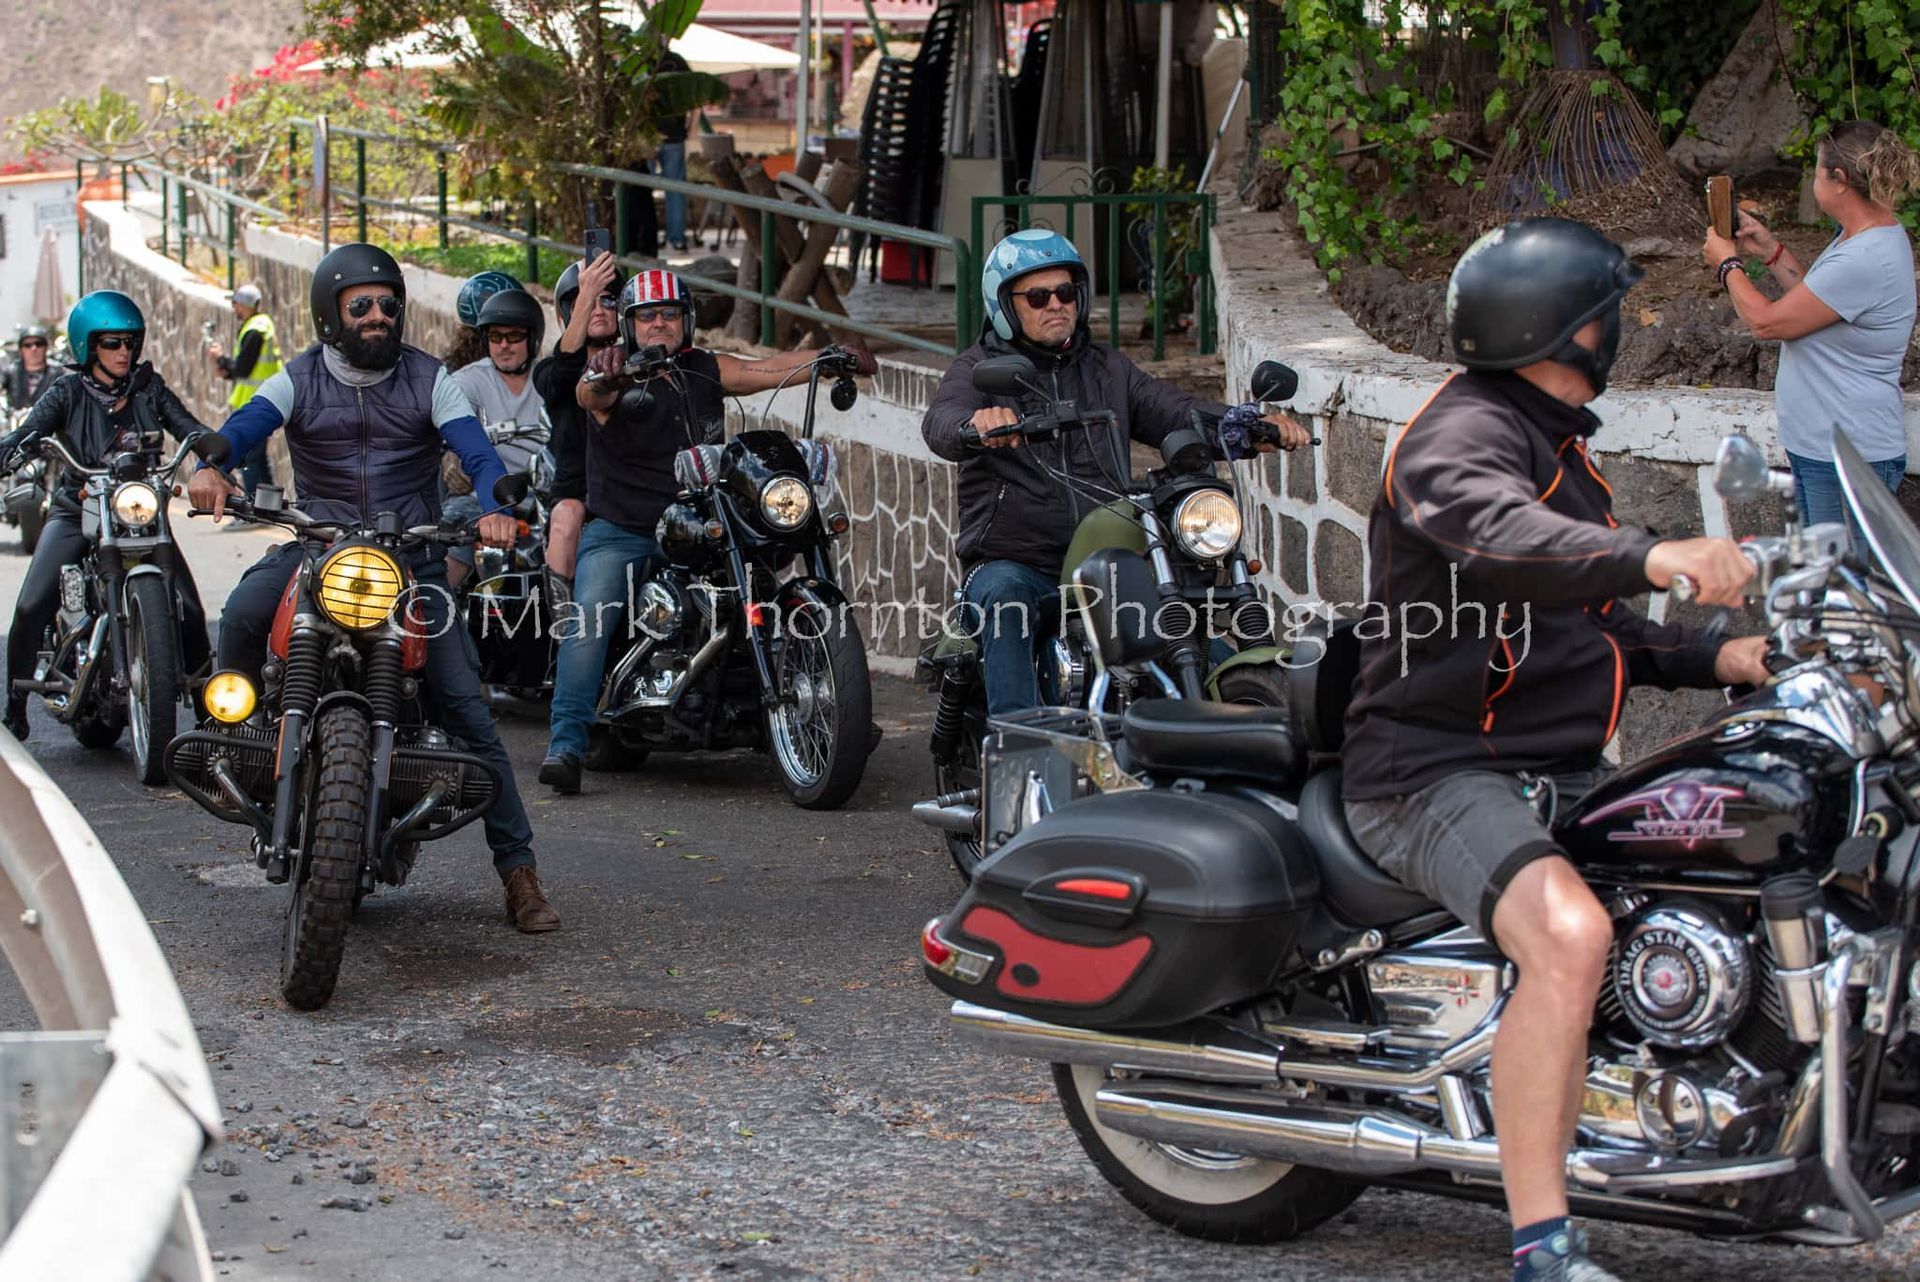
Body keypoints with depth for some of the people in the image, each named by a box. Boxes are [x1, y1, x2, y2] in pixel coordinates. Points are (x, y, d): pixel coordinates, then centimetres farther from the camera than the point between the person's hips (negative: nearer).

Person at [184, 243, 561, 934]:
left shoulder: (428, 379, 5)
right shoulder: (299, 380, 6)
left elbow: (477, 451, -8)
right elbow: (245, 424, -12)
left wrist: (493, 507, -31)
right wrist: (210, 466, -37)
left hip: (413, 555, 0)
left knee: (467, 708, -9)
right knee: (242, 617, -32)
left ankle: (518, 871, -5)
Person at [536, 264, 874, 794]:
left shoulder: (707, 370, 9)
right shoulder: (617, 378, -6)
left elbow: (769, 369, 6)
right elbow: (588, 393, -27)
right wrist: (601, 378, -52)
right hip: (619, 532, -4)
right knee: (591, 614, -23)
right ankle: (565, 742, -25)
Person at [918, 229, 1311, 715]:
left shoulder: (1108, 369, 20)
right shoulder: (980, 368, 6)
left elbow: (1177, 412, 8)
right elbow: (940, 423, -16)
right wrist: (977, 423, -42)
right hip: (1013, 562, -3)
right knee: (1004, 598, -36)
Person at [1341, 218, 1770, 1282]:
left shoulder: (1556, 442, 22)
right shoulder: (1467, 430, -12)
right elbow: (1491, 531, -37)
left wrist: (1713, 660, 12)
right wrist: (1649, 556, -52)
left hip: (1554, 773, 11)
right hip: (1435, 773, -11)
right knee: (1569, 934, -36)